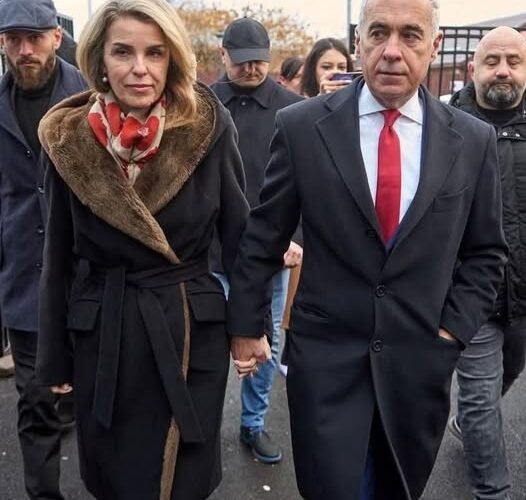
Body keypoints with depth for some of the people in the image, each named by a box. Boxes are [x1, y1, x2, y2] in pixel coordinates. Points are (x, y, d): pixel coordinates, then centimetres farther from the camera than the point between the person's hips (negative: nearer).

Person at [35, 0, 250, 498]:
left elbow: (240, 234, -2)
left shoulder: (209, 128, -10)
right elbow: (58, 258, 1)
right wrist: (54, 358, 6)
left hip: (192, 331, -1)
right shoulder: (69, 140, -6)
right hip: (101, 338, 2)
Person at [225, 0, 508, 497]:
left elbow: (485, 251, 8)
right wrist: (245, 324, 2)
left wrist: (455, 326, -2)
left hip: (421, 359, 3)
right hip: (326, 354, -2)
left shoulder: (473, 140, -1)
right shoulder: (301, 126, -7)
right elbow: (262, 237, -1)